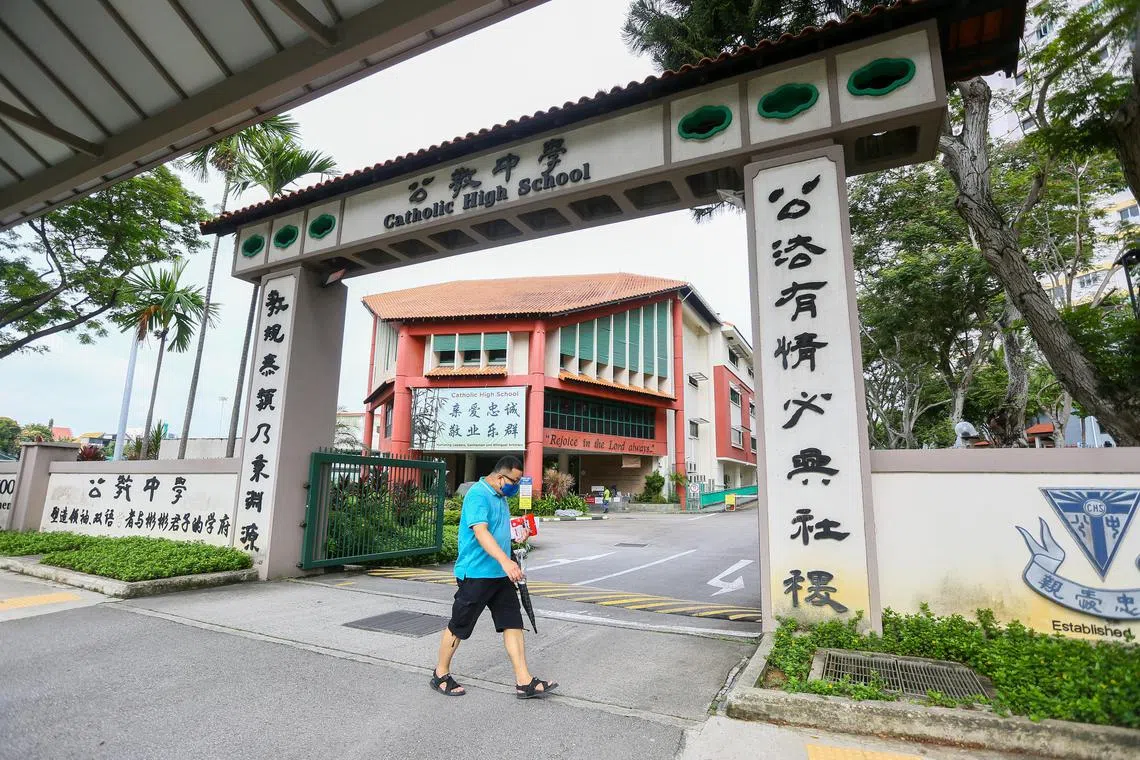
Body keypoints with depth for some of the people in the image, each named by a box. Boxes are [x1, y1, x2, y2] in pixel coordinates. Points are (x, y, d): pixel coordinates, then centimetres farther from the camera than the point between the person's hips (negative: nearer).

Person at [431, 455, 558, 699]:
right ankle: (441, 675, 28)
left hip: (500, 574, 9)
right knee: (458, 627, 8)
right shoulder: (478, 494, -18)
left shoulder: (500, 497, 12)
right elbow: (480, 532, -32)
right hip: (475, 574, -9)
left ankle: (524, 682, 10)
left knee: (513, 624, 5)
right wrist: (505, 561, -42)